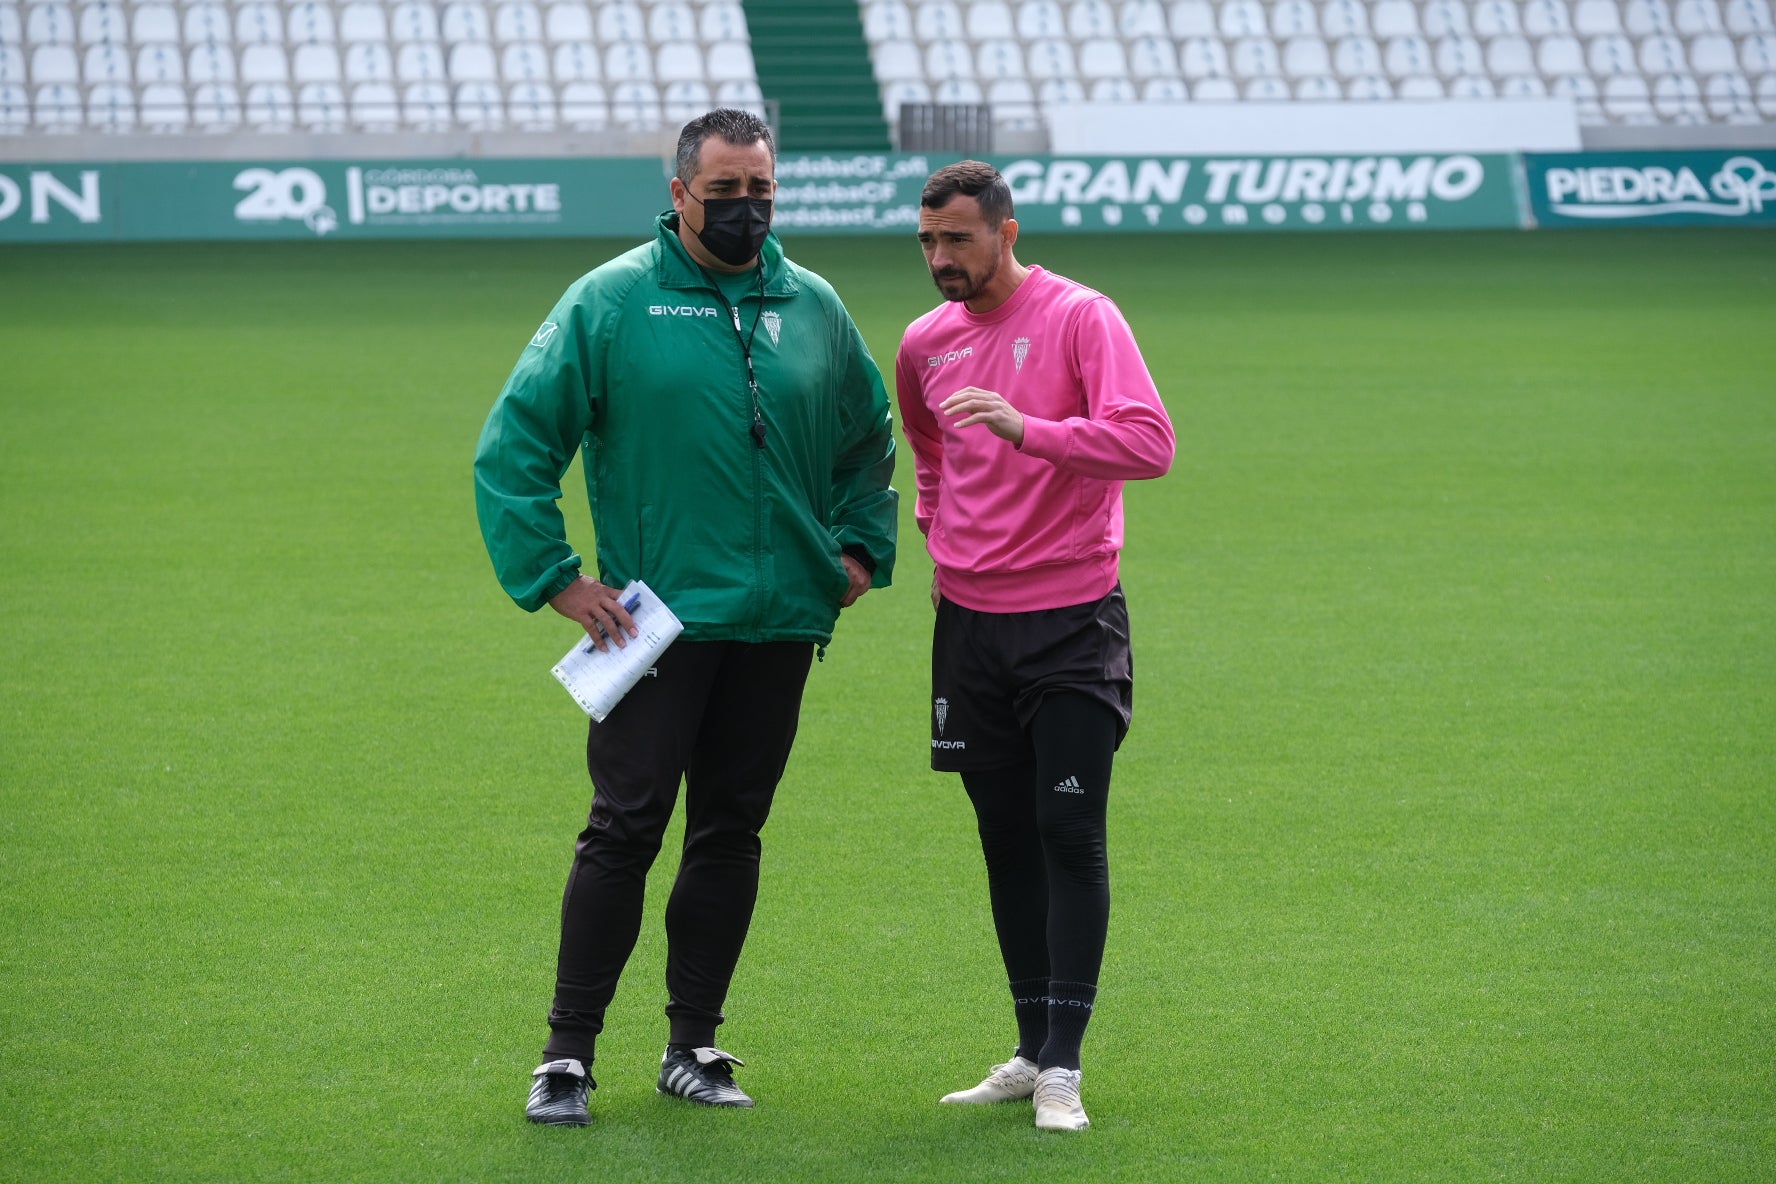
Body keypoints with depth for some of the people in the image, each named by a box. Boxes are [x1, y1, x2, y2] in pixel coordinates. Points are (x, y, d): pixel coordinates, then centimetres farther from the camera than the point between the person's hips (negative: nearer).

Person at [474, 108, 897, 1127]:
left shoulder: (814, 308, 10)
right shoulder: (612, 301, -3)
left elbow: (870, 438, 25)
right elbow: (515, 445, -3)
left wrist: (862, 547, 13)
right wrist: (555, 577, -7)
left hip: (779, 623, 4)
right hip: (658, 622, -4)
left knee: (731, 832, 8)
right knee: (625, 829, -7)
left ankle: (694, 1046, 16)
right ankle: (569, 1053, -1)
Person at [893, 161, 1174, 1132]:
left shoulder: (1080, 318, -9)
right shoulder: (926, 342, 9)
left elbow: (1149, 442, -22)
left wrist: (1028, 430, -32)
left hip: (1071, 616, -5)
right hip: (971, 620, 5)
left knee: (1070, 836, -8)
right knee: (1006, 841, 8)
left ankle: (1063, 1067, -7)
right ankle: (1030, 1052, 16)